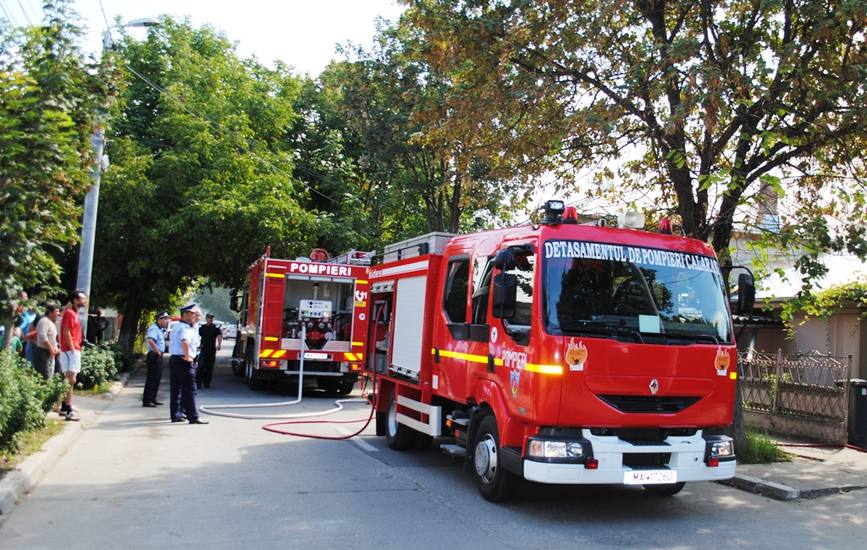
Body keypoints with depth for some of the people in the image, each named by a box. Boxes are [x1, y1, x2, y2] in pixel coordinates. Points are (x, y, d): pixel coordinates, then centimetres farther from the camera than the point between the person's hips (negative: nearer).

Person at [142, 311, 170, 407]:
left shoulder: (160, 329, 15)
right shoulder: (154, 328, -16)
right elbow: (150, 340, -34)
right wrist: (157, 351, -23)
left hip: (159, 357, 10)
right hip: (154, 356, -10)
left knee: (157, 378, 16)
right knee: (151, 379, -6)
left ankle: (153, 398, 25)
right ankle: (146, 401, -2)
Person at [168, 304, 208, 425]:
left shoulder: (176, 327, 17)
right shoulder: (186, 328, -15)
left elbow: (170, 342, 32)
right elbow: (185, 342, -35)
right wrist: (187, 356, -24)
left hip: (174, 359, 10)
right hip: (184, 361, -10)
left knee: (176, 389, 14)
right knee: (189, 390, -6)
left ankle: (175, 414, 20)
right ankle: (193, 417, -5)